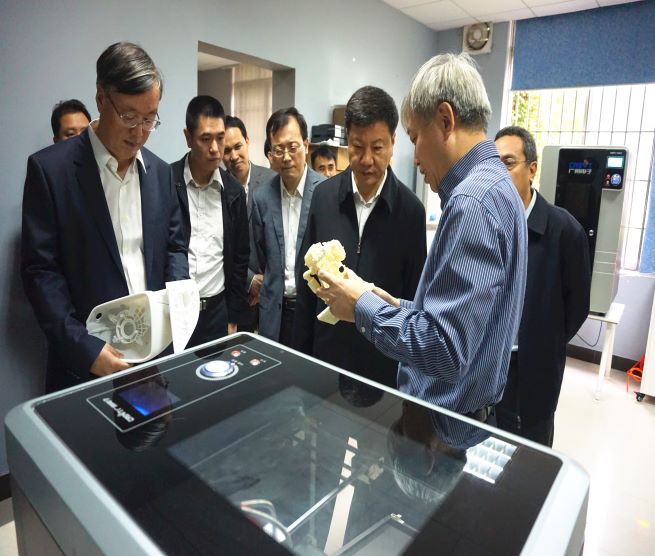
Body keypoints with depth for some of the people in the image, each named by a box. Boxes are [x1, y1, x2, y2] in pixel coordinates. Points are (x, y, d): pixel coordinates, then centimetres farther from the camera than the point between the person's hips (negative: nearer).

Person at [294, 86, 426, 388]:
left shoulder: (410, 209, -10)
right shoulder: (324, 195, -4)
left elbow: (413, 295, -4)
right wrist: (301, 349, 3)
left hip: (384, 357, -2)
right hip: (326, 351, 2)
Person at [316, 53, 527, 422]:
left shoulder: (472, 201, -25)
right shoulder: (494, 186, 8)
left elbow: (446, 350, -30)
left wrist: (364, 307, -18)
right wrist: (399, 307, 5)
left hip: (446, 419, -9)